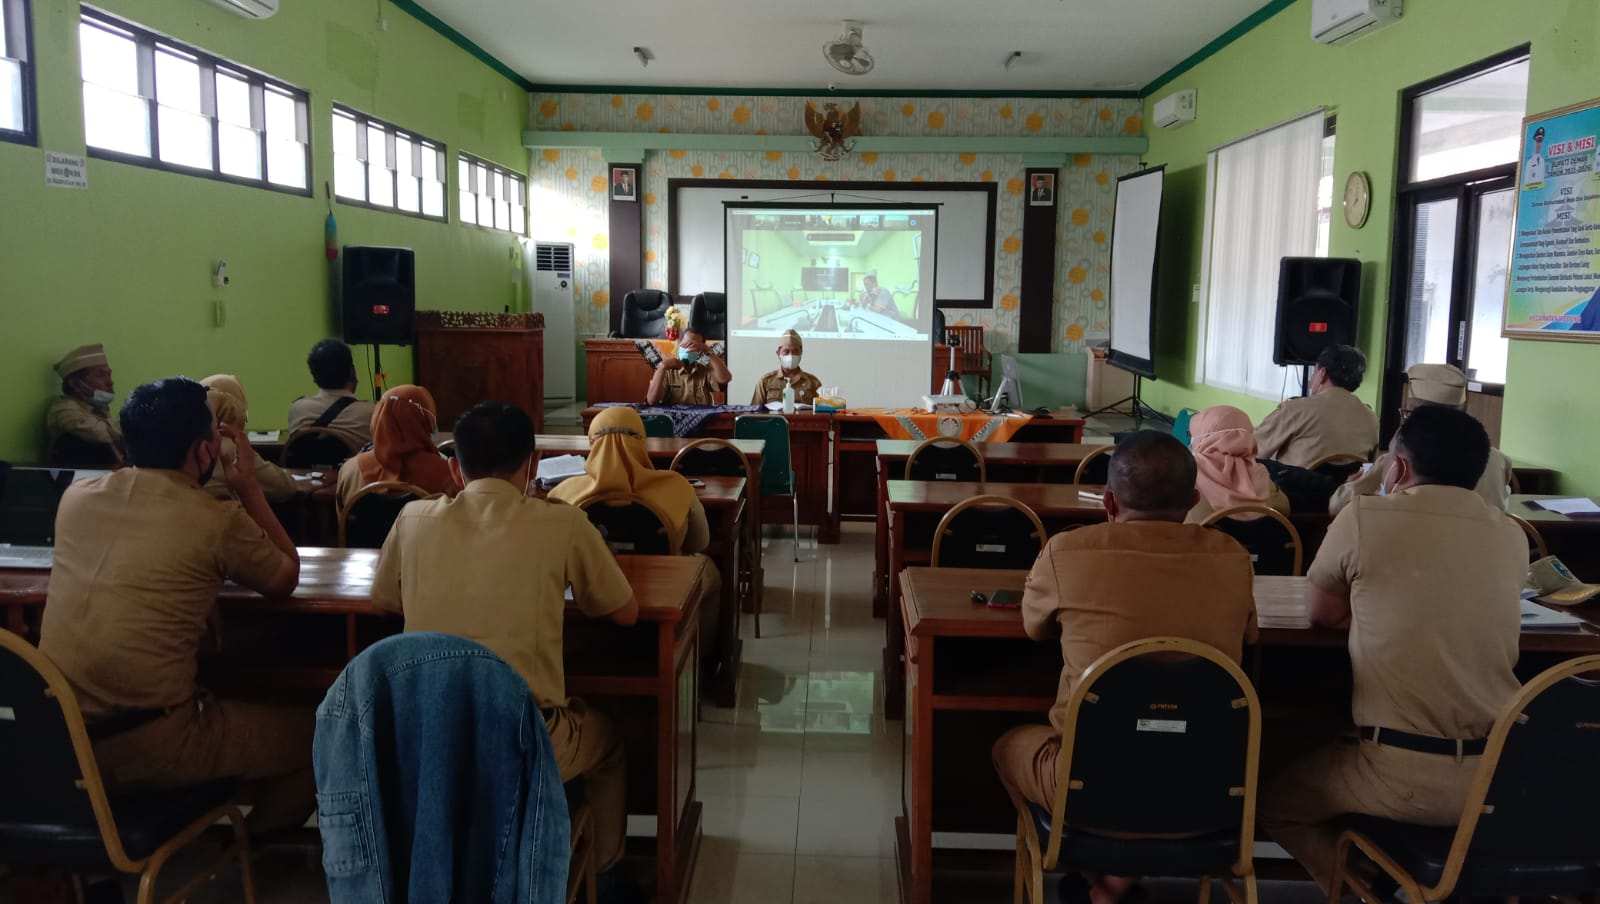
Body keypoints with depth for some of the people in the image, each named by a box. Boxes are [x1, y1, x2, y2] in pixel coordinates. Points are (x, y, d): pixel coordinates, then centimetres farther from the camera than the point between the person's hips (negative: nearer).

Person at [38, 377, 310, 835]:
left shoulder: (75, 497, 5)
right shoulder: (217, 519, -12)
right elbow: (286, 578, 8)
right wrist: (248, 486, 9)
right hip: (147, 747, -7)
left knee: (219, 697, 32)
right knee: (313, 732, 11)